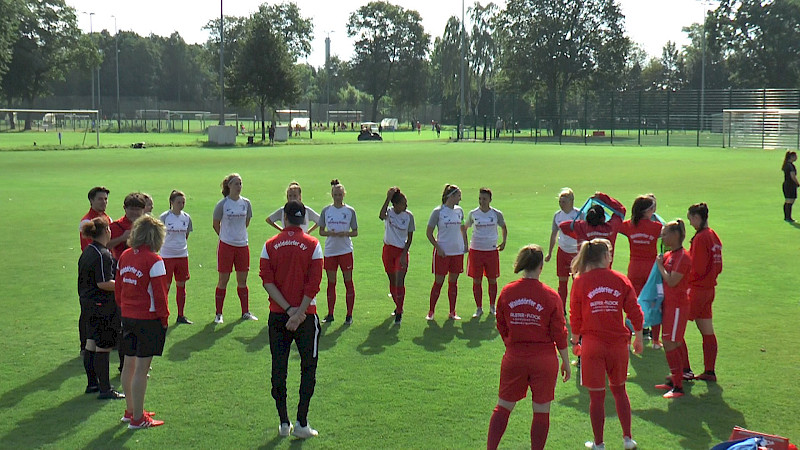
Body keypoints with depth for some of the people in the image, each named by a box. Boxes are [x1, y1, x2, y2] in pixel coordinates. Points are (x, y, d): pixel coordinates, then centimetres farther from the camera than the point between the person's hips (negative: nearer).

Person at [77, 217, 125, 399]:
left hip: (88, 304, 10)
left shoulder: (87, 252, 11)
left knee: (91, 344, 16)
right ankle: (105, 389, 0)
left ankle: (92, 383, 26)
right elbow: (103, 283, -24)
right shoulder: (102, 255, -19)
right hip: (102, 307, -10)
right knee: (104, 348, -4)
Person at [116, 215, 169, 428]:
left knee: (129, 364, 17)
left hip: (128, 317, 7)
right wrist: (164, 318, -4)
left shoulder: (125, 256, 4)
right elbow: (159, 293, -16)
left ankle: (130, 411, 31)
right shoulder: (154, 260, -17)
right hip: (148, 319, -7)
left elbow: (118, 288, 11)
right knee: (141, 368, -2)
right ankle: (137, 418, 4)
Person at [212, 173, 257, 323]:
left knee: (242, 280, 8)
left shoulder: (246, 203, 4)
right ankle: (218, 314, 9)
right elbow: (215, 224, 3)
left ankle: (245, 312, 16)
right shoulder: (222, 204, -7)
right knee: (223, 279, 1)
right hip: (226, 245, -3)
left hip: (242, 245, 3)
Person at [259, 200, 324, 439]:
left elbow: (267, 280, -6)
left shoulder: (270, 245, 2)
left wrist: (288, 309, -9)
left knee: (278, 369, 9)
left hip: (277, 315, 2)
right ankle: (301, 423, 2)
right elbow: (314, 283, -11)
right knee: (308, 368, 7)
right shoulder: (312, 245, -4)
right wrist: (299, 313, -11)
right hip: (306, 315, -2)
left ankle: (283, 422, 12)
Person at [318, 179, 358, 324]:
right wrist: (329, 233, -13)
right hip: (330, 251, 2)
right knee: (331, 283, 7)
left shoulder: (350, 211, 0)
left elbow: (355, 232, 4)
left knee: (348, 282, 0)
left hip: (345, 250, -2)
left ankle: (349, 314, 5)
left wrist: (345, 233, -16)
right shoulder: (326, 210, 4)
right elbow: (321, 231, 8)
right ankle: (330, 314, 14)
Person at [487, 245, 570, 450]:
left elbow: (501, 327, 6)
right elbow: (559, 333, -6)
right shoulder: (551, 296, -10)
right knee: (541, 412, 8)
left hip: (514, 358, 2)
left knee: (503, 407, 13)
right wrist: (566, 362, 5)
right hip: (544, 360, -2)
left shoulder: (506, 292, -4)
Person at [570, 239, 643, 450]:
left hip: (592, 345, -2)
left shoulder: (580, 281, -4)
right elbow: (635, 312, 2)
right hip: (618, 344, 2)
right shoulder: (621, 280, 0)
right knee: (619, 390, 19)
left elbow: (575, 316, 0)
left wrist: (576, 341, 13)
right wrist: (638, 338, 15)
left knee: (597, 395, 6)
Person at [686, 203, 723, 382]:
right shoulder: (714, 236, 10)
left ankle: (685, 370, -3)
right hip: (709, 289, 9)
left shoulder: (700, 238, -17)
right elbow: (718, 267, 15)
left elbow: (697, 269, -19)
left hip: (697, 289, -9)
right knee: (707, 332, 13)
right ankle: (709, 372, 17)